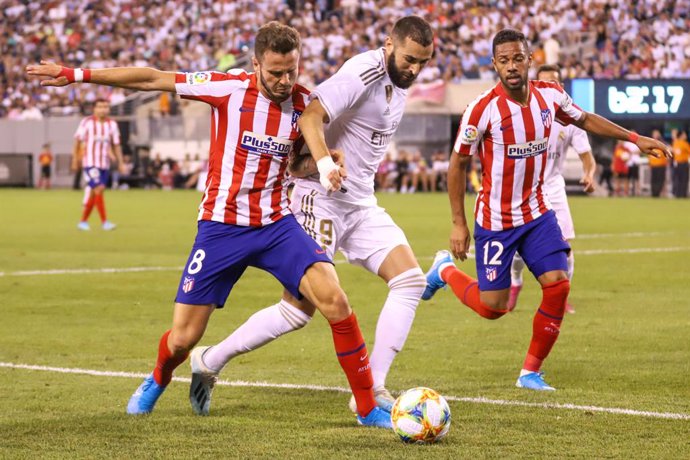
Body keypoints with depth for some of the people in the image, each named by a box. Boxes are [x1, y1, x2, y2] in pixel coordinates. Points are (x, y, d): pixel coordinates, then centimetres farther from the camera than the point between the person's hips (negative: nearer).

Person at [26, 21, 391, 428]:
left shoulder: (305, 104, -2)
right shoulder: (229, 89, -10)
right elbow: (152, 79, -7)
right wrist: (78, 75, -8)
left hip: (277, 225, 1)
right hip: (221, 227, -1)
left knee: (334, 300, -22)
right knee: (182, 339, 2)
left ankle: (368, 407, -10)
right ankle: (158, 381, 41)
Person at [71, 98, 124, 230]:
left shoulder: (112, 124, 7)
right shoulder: (87, 122, -5)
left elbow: (116, 145, 12)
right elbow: (77, 141, 0)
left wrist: (120, 163, 8)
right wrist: (75, 160, -1)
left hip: (105, 164, 5)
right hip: (90, 163, -5)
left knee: (93, 194, 9)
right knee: (98, 189, -16)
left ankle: (83, 221, 20)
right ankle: (104, 222, -16)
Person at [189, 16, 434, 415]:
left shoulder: (399, 84, 10)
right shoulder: (364, 73, -18)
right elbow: (311, 116, -30)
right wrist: (324, 164, -44)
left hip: (361, 202, 8)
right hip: (322, 198, -8)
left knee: (411, 280, -8)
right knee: (299, 308, -7)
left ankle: (372, 390, -5)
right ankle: (209, 362, 10)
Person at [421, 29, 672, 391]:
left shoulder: (550, 95, -6)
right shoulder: (483, 109, -20)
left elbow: (585, 120, 15)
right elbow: (458, 163, -10)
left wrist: (635, 138, 10)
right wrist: (458, 223, -11)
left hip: (537, 213, 4)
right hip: (495, 221, -4)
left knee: (558, 286, -10)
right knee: (492, 307, 1)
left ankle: (531, 372, 6)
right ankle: (445, 269, 33)